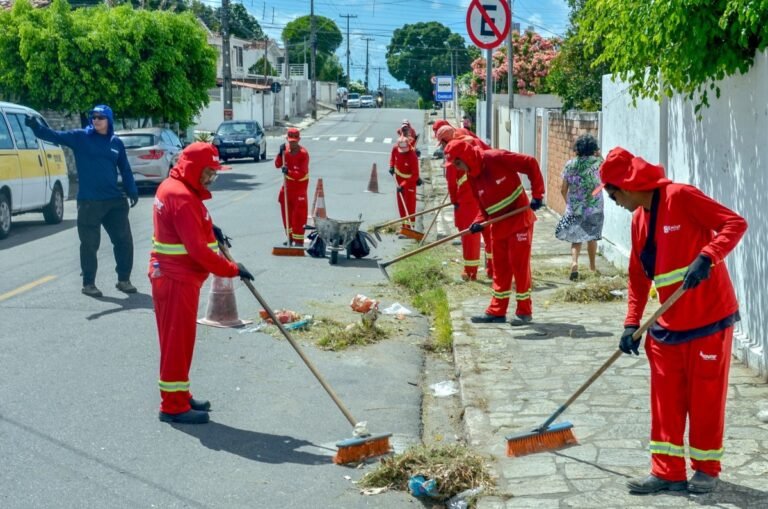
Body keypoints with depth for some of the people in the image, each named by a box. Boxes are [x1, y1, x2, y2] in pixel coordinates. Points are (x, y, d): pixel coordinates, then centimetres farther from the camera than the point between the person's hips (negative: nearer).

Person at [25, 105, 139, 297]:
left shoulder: (116, 143, 8)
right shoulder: (80, 137, -2)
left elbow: (125, 169, 15)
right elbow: (56, 136, -14)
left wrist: (132, 191, 8)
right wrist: (37, 127, -30)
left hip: (115, 201, 3)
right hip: (89, 202, -3)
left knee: (124, 240, 7)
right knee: (89, 244, 1)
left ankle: (123, 280, 22)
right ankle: (88, 283, 14)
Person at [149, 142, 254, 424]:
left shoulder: (173, 187, 11)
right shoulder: (182, 198, -22)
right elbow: (197, 249, -25)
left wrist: (209, 229, 5)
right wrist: (232, 270, -19)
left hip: (174, 276, 10)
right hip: (177, 279, -10)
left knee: (179, 339, 17)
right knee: (178, 340, -4)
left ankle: (179, 396, 28)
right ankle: (173, 406, 3)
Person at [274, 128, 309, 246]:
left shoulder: (303, 154, -22)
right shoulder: (286, 149, -2)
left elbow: (301, 174, -27)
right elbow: (277, 165, -3)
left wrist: (289, 172, -42)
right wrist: (280, 154, -19)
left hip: (300, 184, -6)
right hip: (288, 183, 6)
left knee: (299, 214, -7)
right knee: (286, 211, 13)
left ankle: (298, 241, -4)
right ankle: (290, 237, 27)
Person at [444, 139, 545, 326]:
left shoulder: (496, 158, -19)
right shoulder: (472, 177, 3)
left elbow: (530, 164, -17)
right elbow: (483, 205, 8)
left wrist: (537, 194, -19)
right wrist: (480, 223, -11)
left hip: (519, 219, -7)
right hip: (498, 224, 7)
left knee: (519, 264, -3)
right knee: (500, 267, 11)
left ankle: (524, 311, 7)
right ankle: (497, 311, 18)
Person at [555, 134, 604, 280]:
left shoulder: (570, 164, -1)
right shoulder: (597, 162, -5)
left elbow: (563, 189, 3)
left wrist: (568, 203, 20)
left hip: (574, 207, 1)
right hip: (594, 208, -1)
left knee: (576, 237, 10)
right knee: (591, 237, 17)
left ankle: (574, 262, -15)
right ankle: (592, 266, 27)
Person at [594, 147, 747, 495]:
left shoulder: (680, 197, -14)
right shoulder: (639, 219, 9)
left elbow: (734, 223, -20)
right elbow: (638, 277, 14)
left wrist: (706, 258, -33)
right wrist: (632, 323, 8)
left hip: (708, 318, -7)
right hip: (668, 325, 7)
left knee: (706, 397, 5)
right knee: (665, 401, 8)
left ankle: (706, 468, 20)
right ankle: (667, 472, 16)